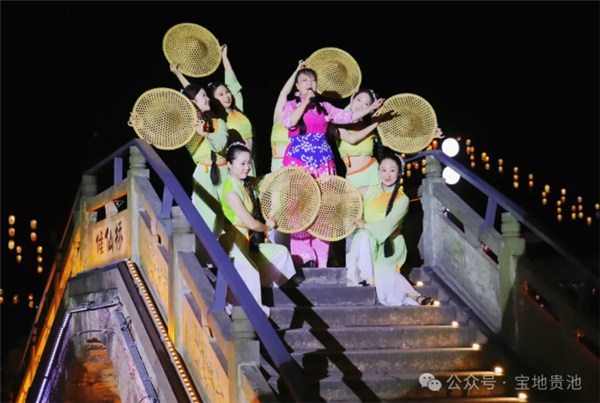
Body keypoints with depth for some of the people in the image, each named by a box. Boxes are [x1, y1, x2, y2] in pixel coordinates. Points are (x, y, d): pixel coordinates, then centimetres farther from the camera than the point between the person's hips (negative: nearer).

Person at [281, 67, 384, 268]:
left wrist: (370, 108, -5)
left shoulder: (324, 106, 14)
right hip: (298, 161, -3)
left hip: (322, 161, 3)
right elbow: (289, 122, -15)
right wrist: (305, 101, -11)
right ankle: (303, 255, -5)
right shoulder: (291, 104, 4)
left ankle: (321, 257, 3)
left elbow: (347, 117, 7)